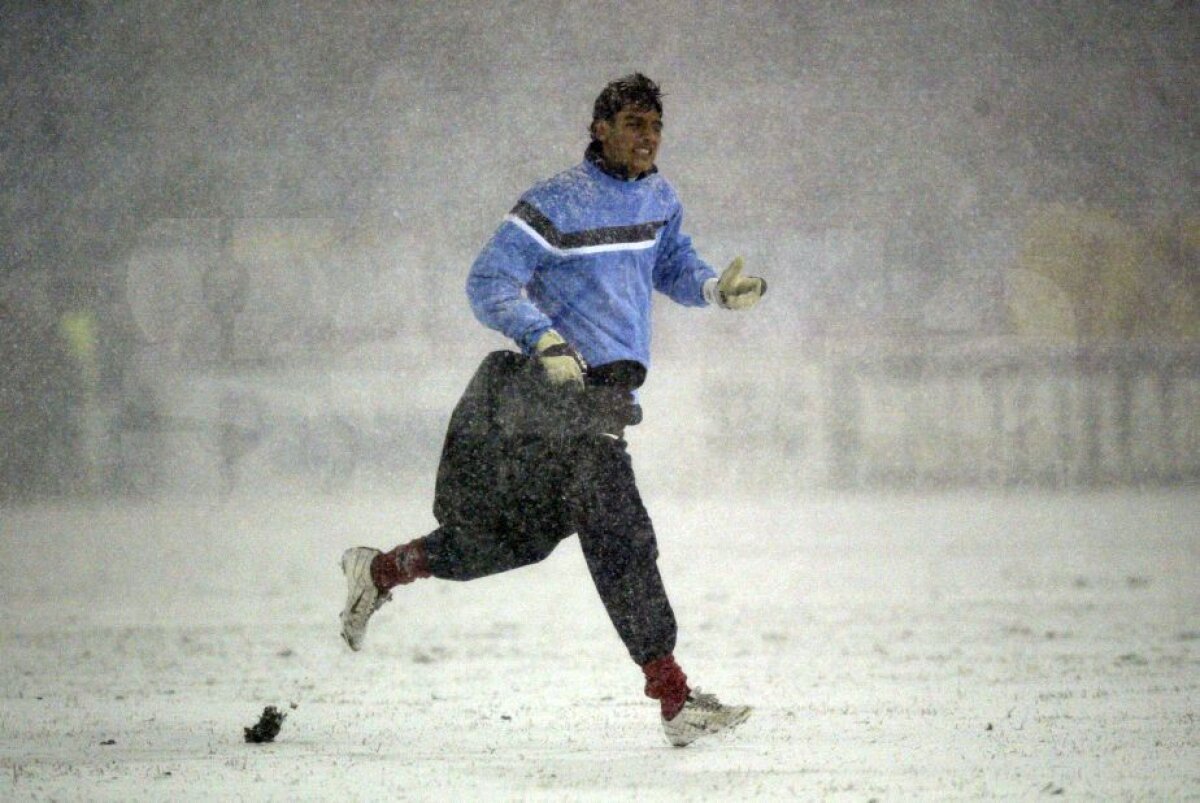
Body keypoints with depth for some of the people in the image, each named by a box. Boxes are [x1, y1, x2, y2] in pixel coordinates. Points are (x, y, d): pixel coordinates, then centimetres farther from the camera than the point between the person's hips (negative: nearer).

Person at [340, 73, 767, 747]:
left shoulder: (661, 200, 13)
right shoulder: (558, 203, -12)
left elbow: (673, 267, 28)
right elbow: (489, 282, -13)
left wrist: (717, 288, 5)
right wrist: (544, 340, -28)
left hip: (610, 395, 9)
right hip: (566, 390, -9)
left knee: (524, 536, 17)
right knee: (621, 538, -14)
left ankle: (379, 572, 32)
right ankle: (675, 699, -15)